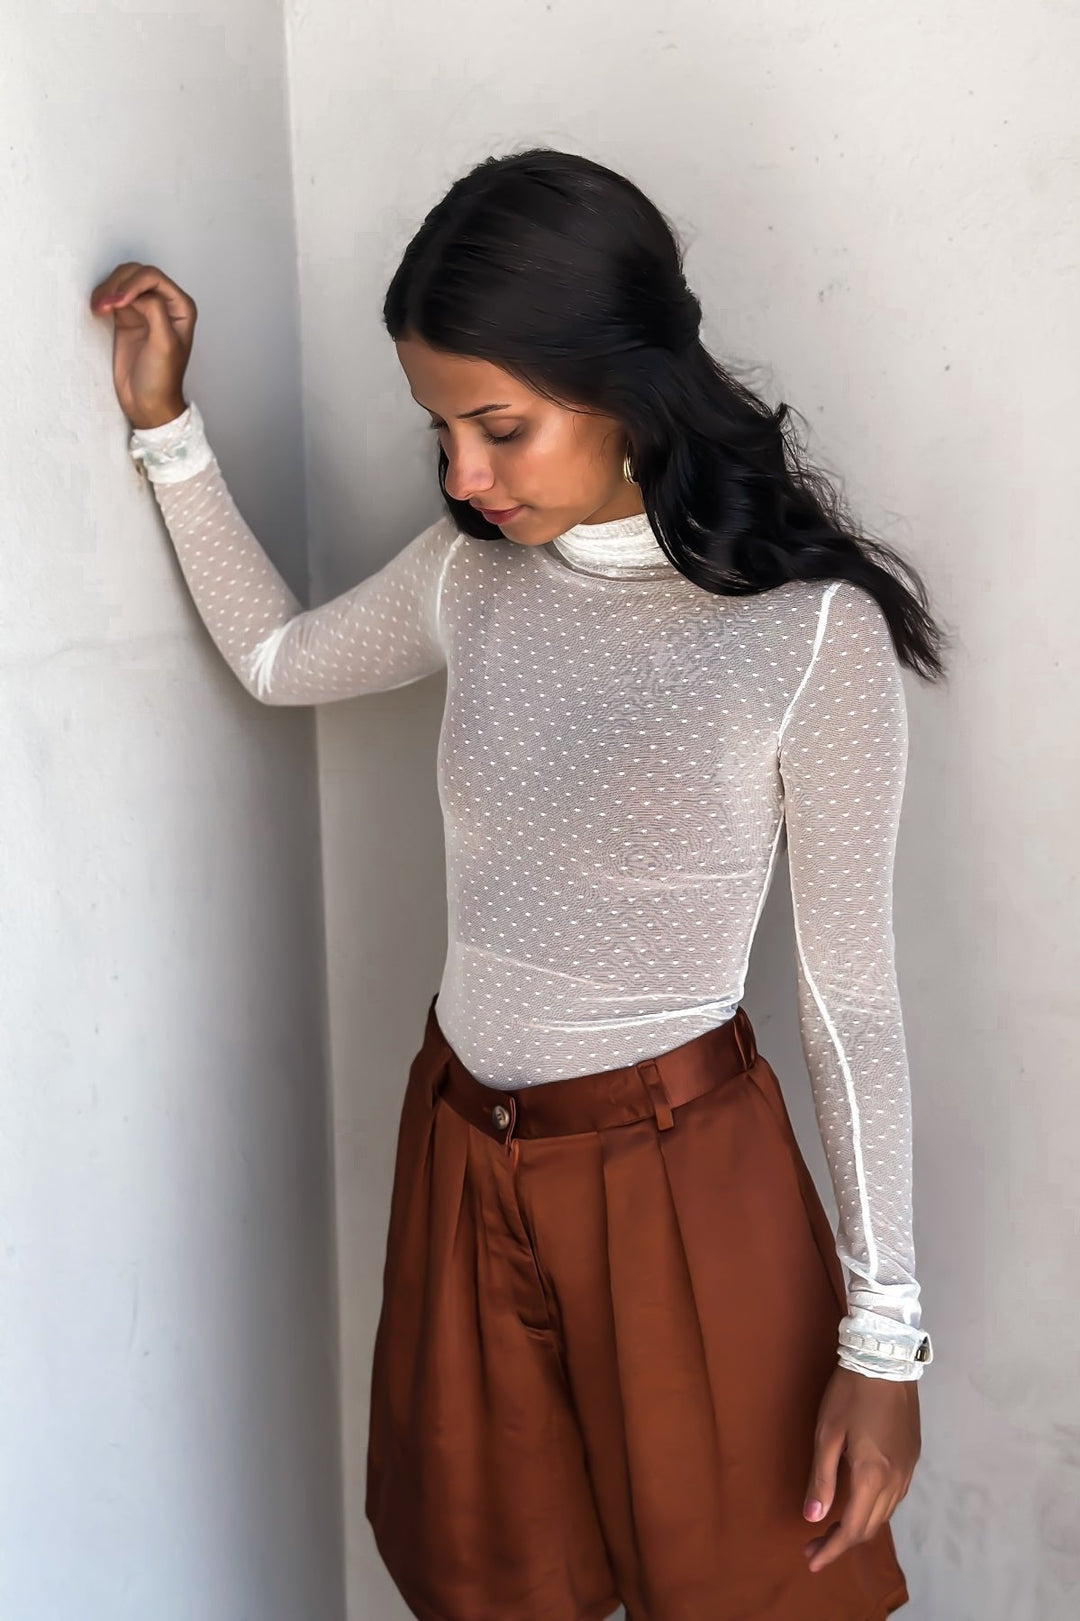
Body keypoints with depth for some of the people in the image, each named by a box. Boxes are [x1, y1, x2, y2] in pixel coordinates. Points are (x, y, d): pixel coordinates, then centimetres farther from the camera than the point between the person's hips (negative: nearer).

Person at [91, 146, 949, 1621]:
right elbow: (277, 657, 18)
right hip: (462, 1146, 5)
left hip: (680, 1170, -5)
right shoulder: (473, 570, -2)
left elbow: (852, 996, -12)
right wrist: (167, 424, 9)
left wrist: (883, 1336, -9)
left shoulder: (812, 631, -17)